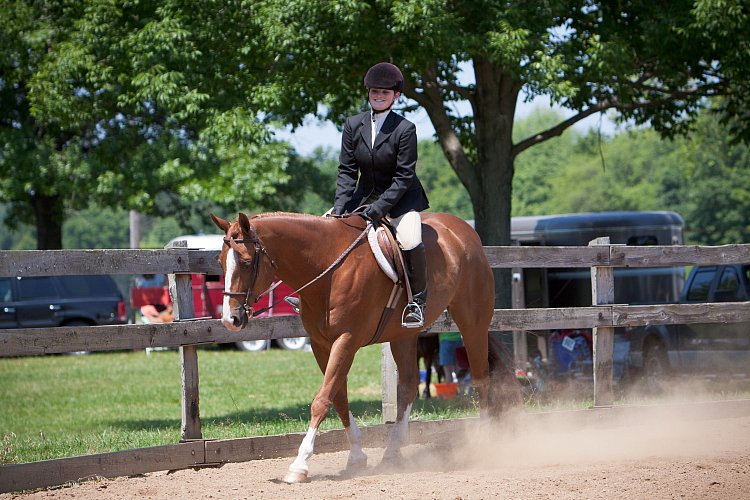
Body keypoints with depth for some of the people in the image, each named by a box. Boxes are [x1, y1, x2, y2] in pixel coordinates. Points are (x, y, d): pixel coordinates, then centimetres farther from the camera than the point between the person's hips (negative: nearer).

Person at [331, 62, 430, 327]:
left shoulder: (405, 129, -16)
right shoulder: (353, 124, -3)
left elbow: (404, 177, -17)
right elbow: (346, 171, -1)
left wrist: (379, 208, -25)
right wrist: (340, 206, -15)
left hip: (401, 198, -5)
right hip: (365, 195, 5)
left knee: (410, 241, -29)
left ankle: (418, 299, -11)